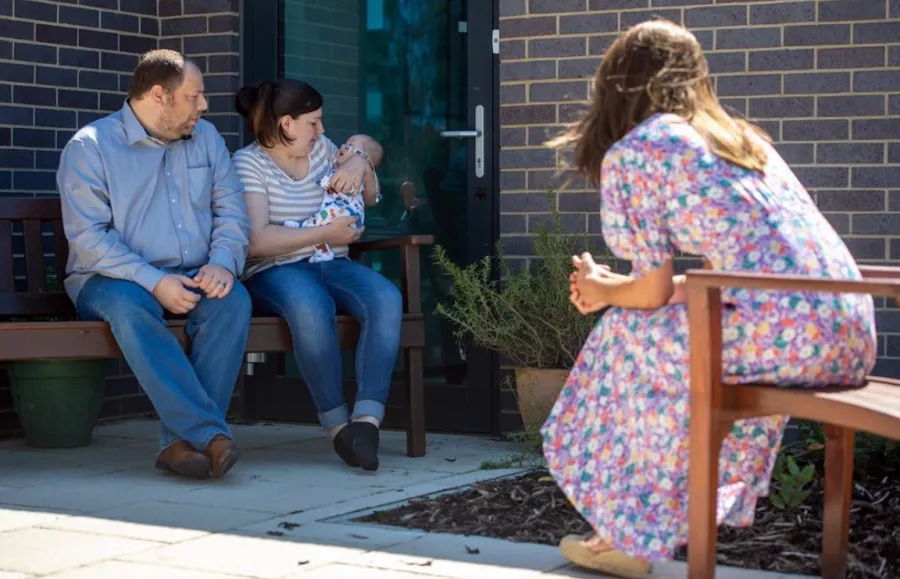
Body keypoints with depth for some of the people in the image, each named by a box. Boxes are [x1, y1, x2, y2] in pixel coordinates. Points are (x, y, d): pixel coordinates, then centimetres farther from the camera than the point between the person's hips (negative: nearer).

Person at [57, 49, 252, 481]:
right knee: (129, 306, -39)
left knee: (234, 300, -30)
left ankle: (181, 440, -33)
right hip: (113, 280, -4)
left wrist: (223, 263, -14)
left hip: (194, 279, 4)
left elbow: (232, 210, 9)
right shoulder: (89, 147, -4)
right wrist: (154, 281, -24)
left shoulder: (205, 138, 13)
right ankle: (209, 433, -43)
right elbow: (88, 235, -13)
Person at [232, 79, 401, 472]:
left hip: (332, 266, 6)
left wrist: (360, 164, 7)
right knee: (311, 307, -40)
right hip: (274, 273, -5)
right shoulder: (248, 163, -3)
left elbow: (369, 199, 30)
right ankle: (338, 424, -29)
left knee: (386, 298, -28)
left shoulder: (321, 148, 16)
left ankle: (367, 419, -36)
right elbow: (256, 241, -15)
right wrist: (326, 233, -14)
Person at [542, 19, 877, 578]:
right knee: (684, 325, 31)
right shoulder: (737, 134, 25)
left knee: (630, 337, 16)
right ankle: (670, 515, 36)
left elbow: (653, 292, 3)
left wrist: (602, 291, 25)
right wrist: (615, 288, 31)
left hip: (786, 334, -7)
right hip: (852, 331, 8)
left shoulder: (629, 154, 3)